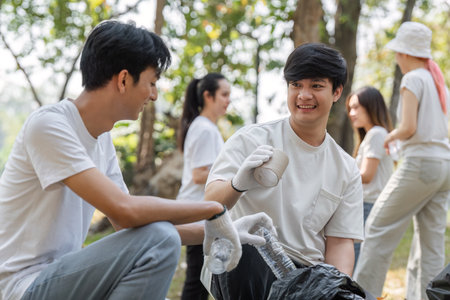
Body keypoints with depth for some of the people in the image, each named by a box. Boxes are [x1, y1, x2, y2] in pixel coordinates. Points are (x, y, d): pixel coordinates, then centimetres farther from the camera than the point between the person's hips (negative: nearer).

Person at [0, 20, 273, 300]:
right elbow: (124, 211, -27)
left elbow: (132, 223, 10)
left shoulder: (103, 138, 9)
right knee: (159, 239, -24)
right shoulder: (48, 125, -18)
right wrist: (213, 209, -17)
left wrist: (217, 230, 3)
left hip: (59, 274, 9)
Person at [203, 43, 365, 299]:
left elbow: (340, 241, 9)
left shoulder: (347, 169, 11)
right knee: (241, 249, -36)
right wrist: (238, 184, -37)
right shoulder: (251, 140, 0)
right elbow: (212, 203, -13)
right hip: (242, 269, -1)